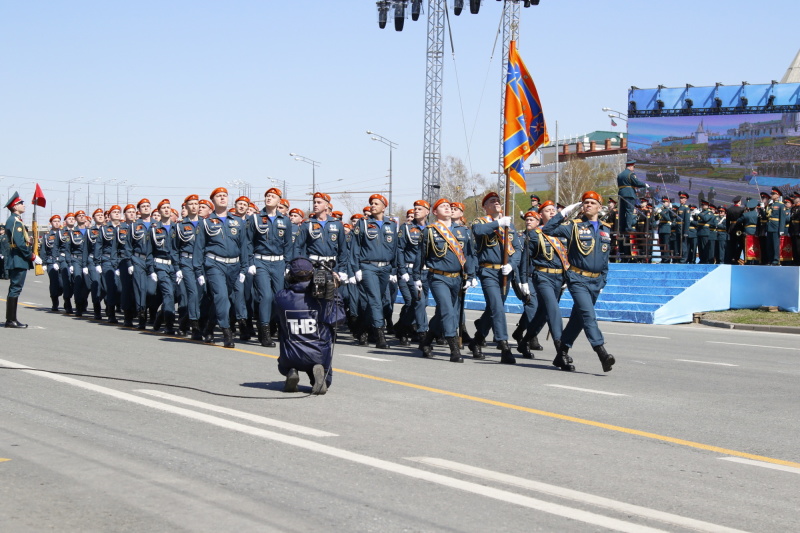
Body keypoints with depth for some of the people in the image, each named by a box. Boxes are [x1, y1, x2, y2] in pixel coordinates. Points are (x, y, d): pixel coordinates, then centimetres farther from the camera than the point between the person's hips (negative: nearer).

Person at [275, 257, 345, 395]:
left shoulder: (280, 297, -9)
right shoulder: (322, 297, -13)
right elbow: (338, 318, -5)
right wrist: (334, 291, 2)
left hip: (290, 357, 1)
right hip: (319, 356, -1)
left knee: (284, 366, 39)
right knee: (325, 382, 29)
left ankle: (291, 372, 3)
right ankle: (318, 372, -7)